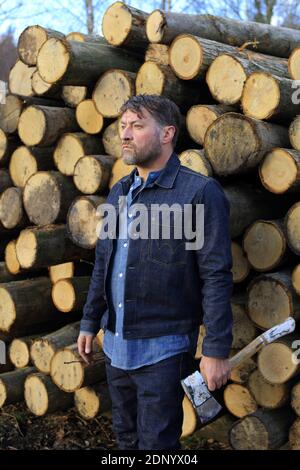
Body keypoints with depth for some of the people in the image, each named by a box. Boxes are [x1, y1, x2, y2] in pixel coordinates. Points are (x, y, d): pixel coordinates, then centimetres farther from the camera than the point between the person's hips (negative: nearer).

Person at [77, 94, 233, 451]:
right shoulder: (119, 193, 9)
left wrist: (216, 350, -17)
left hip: (163, 349, -6)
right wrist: (89, 323, 15)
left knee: (156, 444, 6)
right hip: (115, 345, 7)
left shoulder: (201, 193, -13)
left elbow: (216, 277, -15)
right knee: (126, 438, 21)